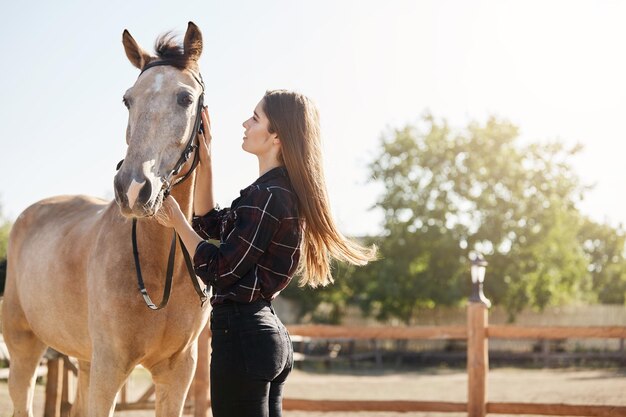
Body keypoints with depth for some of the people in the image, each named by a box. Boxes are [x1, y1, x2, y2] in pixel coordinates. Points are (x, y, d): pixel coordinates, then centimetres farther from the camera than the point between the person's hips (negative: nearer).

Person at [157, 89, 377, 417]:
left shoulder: (268, 196, -17)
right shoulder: (286, 192, 14)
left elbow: (217, 270, -16)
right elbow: (209, 224, 23)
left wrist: (177, 220, -4)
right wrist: (204, 163, 16)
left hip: (240, 332, -10)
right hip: (271, 335, 10)